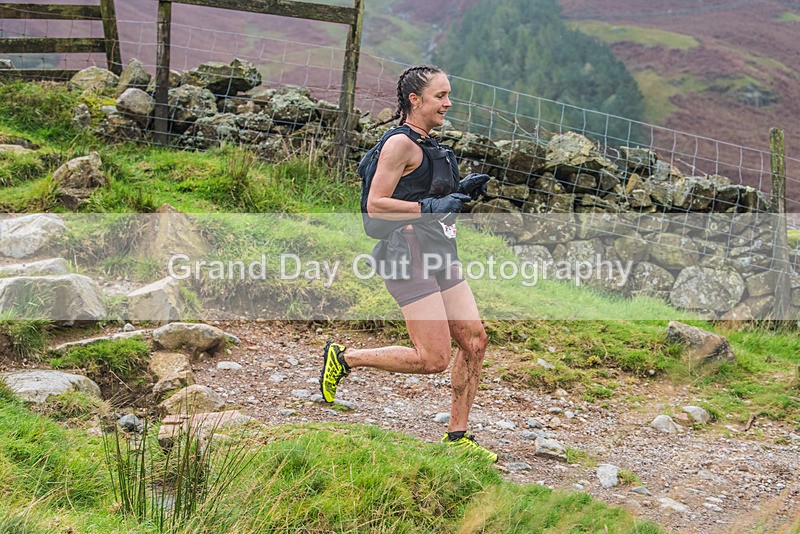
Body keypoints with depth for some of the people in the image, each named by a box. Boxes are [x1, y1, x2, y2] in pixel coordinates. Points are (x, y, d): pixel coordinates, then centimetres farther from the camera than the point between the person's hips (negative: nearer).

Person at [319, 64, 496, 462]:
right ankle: (343, 358, 7)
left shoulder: (427, 144, 17)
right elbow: (376, 205, -16)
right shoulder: (400, 143, -12)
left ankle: (457, 437, 14)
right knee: (434, 359, -10)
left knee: (474, 342, 3)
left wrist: (462, 190, 13)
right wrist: (431, 206, -21)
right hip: (410, 255, -9)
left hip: (440, 257, 9)